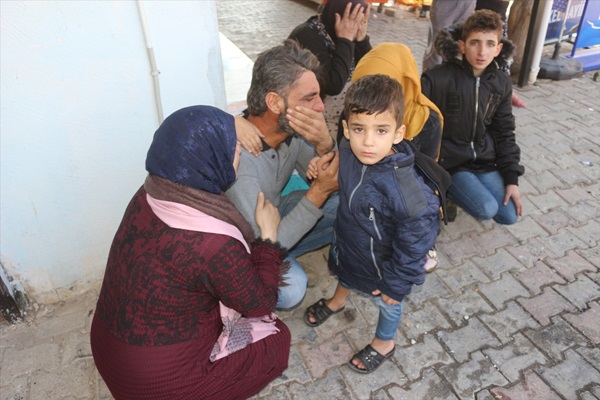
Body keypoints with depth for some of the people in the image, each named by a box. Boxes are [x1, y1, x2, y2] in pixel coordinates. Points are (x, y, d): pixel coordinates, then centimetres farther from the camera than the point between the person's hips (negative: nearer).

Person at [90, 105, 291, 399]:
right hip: (156, 374, -7)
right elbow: (260, 303, -15)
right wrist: (268, 236, -8)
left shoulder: (150, 195, -11)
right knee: (277, 338, 9)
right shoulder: (213, 243, -33)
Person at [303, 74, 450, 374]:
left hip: (382, 263, -5)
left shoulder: (409, 192, -40)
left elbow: (414, 245, -26)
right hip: (347, 243, 6)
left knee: (388, 302, 25)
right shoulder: (347, 150, -23)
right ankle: (337, 301, 70)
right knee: (345, 274, 36)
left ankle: (384, 343, 56)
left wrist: (395, 284, -16)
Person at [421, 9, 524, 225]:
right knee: (487, 209, -20)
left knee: (509, 216, 0)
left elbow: (504, 132, 7)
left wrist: (512, 178, 2)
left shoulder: (501, 83, 0)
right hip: (448, 161, -5)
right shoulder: (438, 78, -18)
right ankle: (443, 187, 6)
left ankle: (459, 188, 20)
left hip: (484, 159, 6)